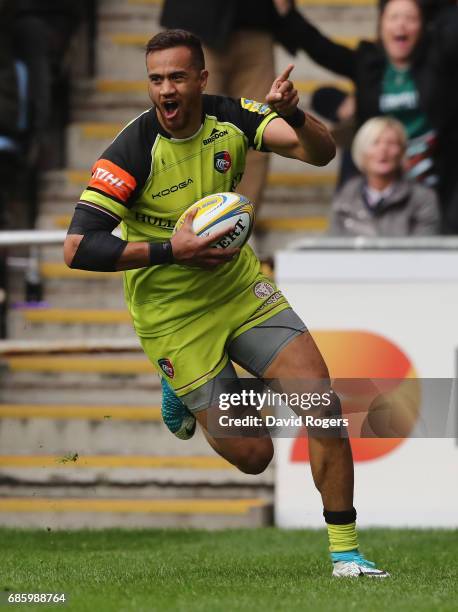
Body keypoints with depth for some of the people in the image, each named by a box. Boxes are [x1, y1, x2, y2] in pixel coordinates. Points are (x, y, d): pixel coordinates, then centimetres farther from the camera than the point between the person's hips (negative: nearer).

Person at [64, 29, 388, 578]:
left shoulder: (229, 119, -8)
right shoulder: (132, 151, -21)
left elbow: (320, 153, -15)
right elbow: (77, 248, -23)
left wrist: (292, 115, -36)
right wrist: (168, 252, -29)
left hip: (242, 287, 4)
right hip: (173, 317, -4)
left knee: (323, 406, -12)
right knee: (253, 456, -4)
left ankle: (345, 551, 4)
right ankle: (181, 393, 28)